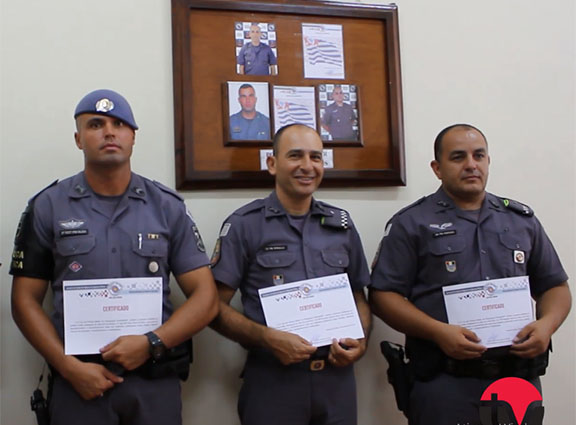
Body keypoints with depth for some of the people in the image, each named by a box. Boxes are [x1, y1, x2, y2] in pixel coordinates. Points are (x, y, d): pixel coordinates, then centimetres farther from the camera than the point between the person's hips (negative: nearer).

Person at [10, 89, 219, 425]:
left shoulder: (168, 207, 3)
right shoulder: (47, 207, 3)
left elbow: (206, 297, 0)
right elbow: (26, 300, 3)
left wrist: (152, 343, -14)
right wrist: (70, 367, -9)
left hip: (156, 380, 1)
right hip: (78, 383, 0)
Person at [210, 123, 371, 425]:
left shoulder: (341, 225, 9)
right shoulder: (244, 225, -3)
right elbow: (216, 306, -5)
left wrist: (361, 341, -3)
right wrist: (268, 338, -19)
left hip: (336, 377, 4)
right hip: (272, 380, -4)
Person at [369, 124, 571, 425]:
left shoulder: (523, 220, 12)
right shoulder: (411, 224, 0)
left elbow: (555, 286, 16)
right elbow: (383, 295, -5)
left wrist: (546, 324, -5)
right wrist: (438, 331, -17)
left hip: (521, 379, 4)